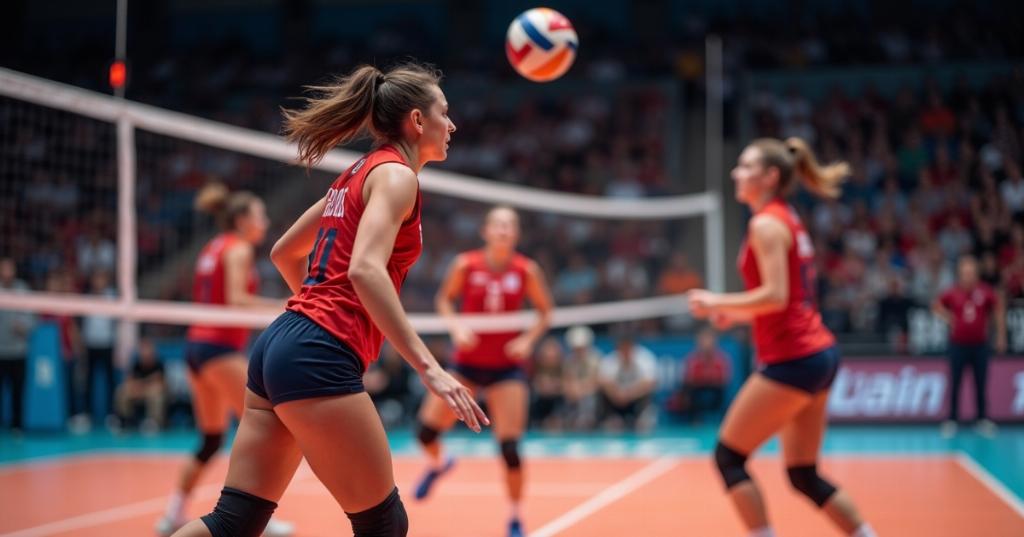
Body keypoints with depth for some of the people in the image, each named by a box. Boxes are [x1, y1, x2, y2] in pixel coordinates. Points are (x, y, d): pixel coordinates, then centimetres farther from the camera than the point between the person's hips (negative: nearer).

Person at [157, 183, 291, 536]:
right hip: (221, 347, -9)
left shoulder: (212, 249, 19)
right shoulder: (239, 248, -6)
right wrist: (285, 307, -19)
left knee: (211, 440, 15)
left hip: (197, 344, 9)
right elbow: (235, 299, -18)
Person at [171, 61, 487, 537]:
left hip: (281, 343, 9)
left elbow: (283, 252, 30)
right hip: (318, 359, -9)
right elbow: (365, 269, -23)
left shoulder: (358, 175, 20)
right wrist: (428, 367, -27)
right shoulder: (395, 173, -6)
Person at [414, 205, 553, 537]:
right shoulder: (466, 265, -8)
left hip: (507, 367, -1)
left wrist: (529, 339, -11)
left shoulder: (527, 271, -7)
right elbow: (444, 299, 6)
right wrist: (455, 324, -13)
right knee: (426, 431, -3)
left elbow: (544, 311, 6)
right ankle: (438, 464, 36)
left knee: (510, 447, -8)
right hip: (466, 363, 1)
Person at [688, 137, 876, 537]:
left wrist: (717, 302, -11)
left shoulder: (766, 223, -11)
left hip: (792, 360, -9)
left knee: (728, 457, -1)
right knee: (804, 476, 13)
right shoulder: (788, 220, 17)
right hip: (819, 354, 9)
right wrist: (737, 313, 16)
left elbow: (776, 295, -21)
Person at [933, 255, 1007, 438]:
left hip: (980, 345, 0)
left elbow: (999, 308, 10)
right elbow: (936, 305, 13)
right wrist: (948, 318, 0)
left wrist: (1001, 335, 10)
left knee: (981, 385, 4)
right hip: (958, 345, 0)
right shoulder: (952, 293, -5)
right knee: (955, 384, 1)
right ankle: (952, 421, 7)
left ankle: (983, 420, 12)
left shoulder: (986, 292, -5)